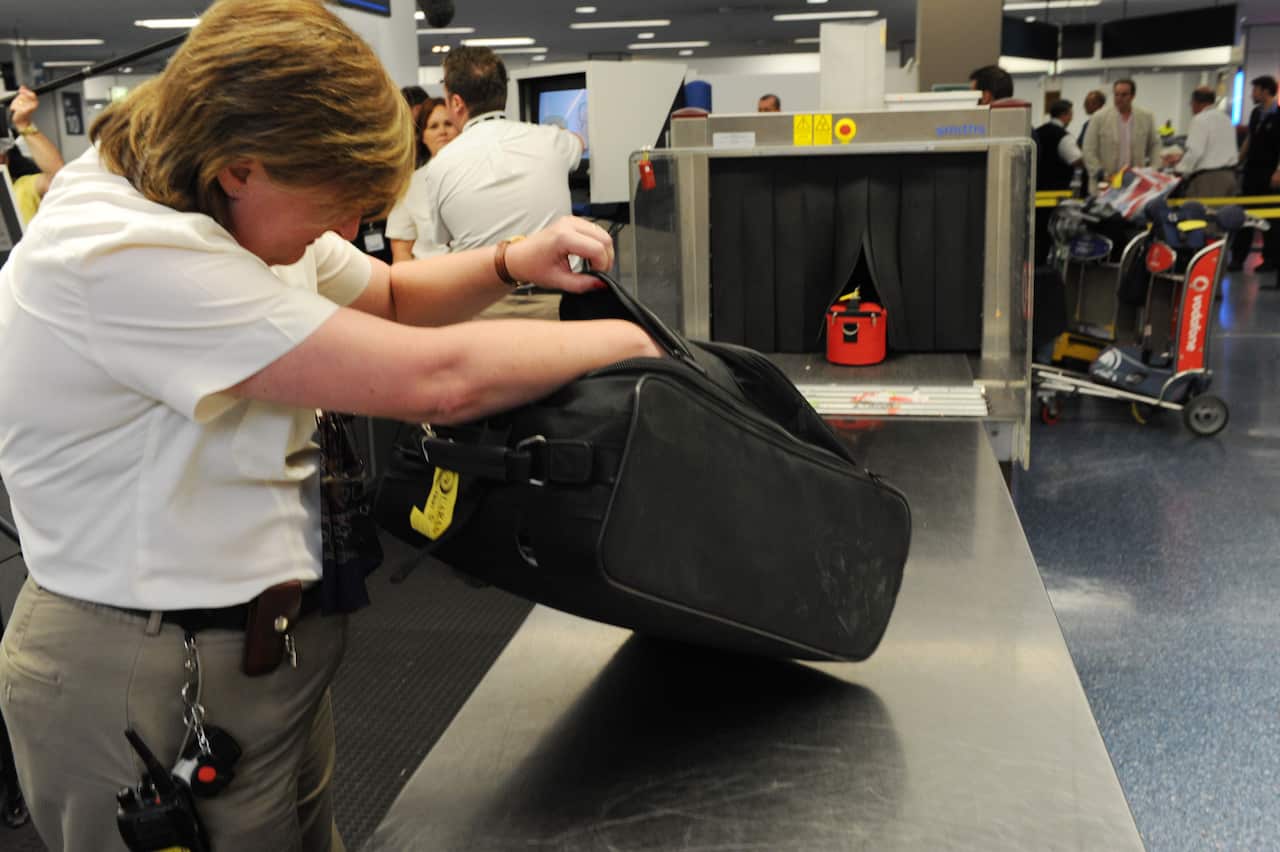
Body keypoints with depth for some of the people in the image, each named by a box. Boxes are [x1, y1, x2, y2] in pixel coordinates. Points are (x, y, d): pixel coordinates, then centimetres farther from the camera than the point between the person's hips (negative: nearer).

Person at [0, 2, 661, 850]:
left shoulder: (235, 209, 0)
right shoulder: (119, 256, -29)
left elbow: (389, 296, 14)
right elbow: (433, 379, -31)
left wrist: (508, 263, -5)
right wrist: (621, 341, -16)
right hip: (159, 690, -8)